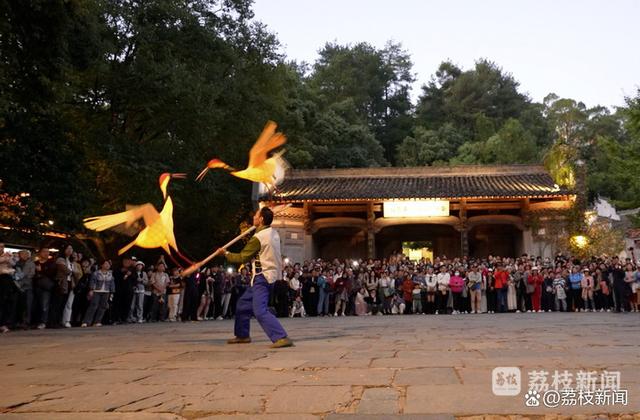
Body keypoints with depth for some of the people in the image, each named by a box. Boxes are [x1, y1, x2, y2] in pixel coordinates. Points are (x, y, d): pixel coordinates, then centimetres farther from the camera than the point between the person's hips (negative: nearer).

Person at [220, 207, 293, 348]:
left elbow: (242, 258, -10)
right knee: (243, 303, 20)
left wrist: (226, 254, 6)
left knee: (260, 311, -19)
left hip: (262, 277, -10)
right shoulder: (274, 233, 6)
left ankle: (281, 338, -26)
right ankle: (242, 335, 31)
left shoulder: (258, 238, -18)